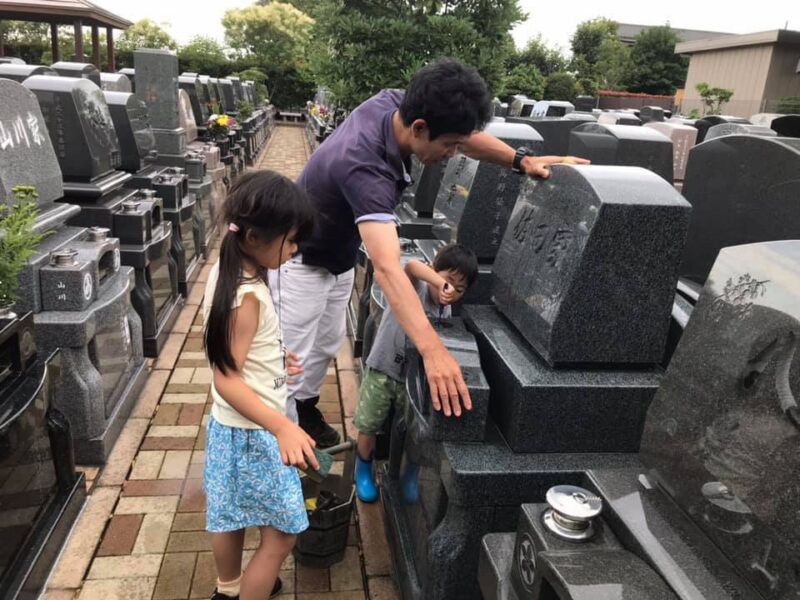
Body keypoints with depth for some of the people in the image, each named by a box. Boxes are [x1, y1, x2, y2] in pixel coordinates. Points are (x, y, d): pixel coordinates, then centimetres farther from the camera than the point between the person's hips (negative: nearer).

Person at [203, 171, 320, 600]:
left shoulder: (226, 271, 0)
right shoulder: (247, 296, -28)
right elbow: (227, 379, -28)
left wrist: (272, 359, 21)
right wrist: (283, 428, -37)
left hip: (230, 426, 10)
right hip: (253, 433, -10)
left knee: (231, 516, 28)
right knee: (280, 535, 7)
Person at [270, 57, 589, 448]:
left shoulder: (394, 103, -20)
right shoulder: (365, 167, -43)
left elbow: (464, 135, -3)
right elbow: (386, 268, -54)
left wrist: (522, 160, -17)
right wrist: (432, 350, -62)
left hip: (340, 255, 8)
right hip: (301, 259, -8)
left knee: (327, 344, 20)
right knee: (295, 359, 0)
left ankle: (305, 407, 42)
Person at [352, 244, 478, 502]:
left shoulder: (446, 313, 1)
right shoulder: (415, 288, -17)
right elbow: (412, 267, -41)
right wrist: (441, 283, -52)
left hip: (412, 376, 5)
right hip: (382, 370, -4)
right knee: (368, 427, 8)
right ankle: (364, 471, 34)